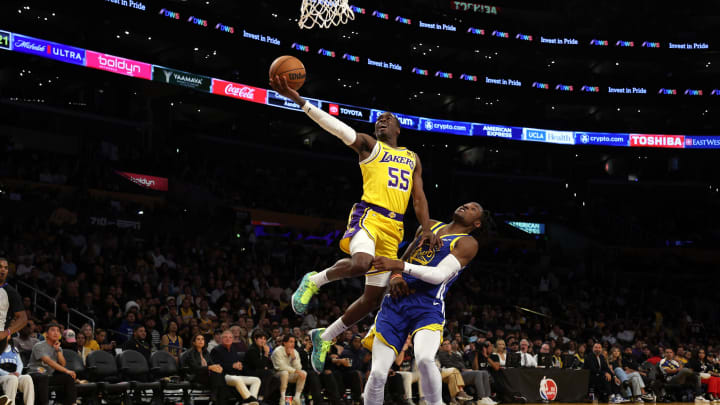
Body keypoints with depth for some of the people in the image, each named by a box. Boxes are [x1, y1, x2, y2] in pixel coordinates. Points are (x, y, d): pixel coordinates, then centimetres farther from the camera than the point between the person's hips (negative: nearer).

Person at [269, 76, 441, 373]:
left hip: (393, 228, 6)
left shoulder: (412, 158, 23)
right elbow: (336, 126, -6)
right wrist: (296, 98, -19)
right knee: (360, 263, -38)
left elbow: (419, 198, 18)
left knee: (374, 297, 6)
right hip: (368, 216, -6)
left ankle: (325, 337, 25)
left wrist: (426, 230, -1)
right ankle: (314, 281, -9)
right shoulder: (369, 145, 8)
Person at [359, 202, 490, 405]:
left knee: (425, 359, -31)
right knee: (378, 373, -8)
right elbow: (404, 259, 28)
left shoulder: (467, 243, 4)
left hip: (428, 307, -4)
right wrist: (395, 276, 4)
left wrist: (400, 266, -19)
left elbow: (440, 275, -10)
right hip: (395, 302, 4)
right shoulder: (430, 226, 22)